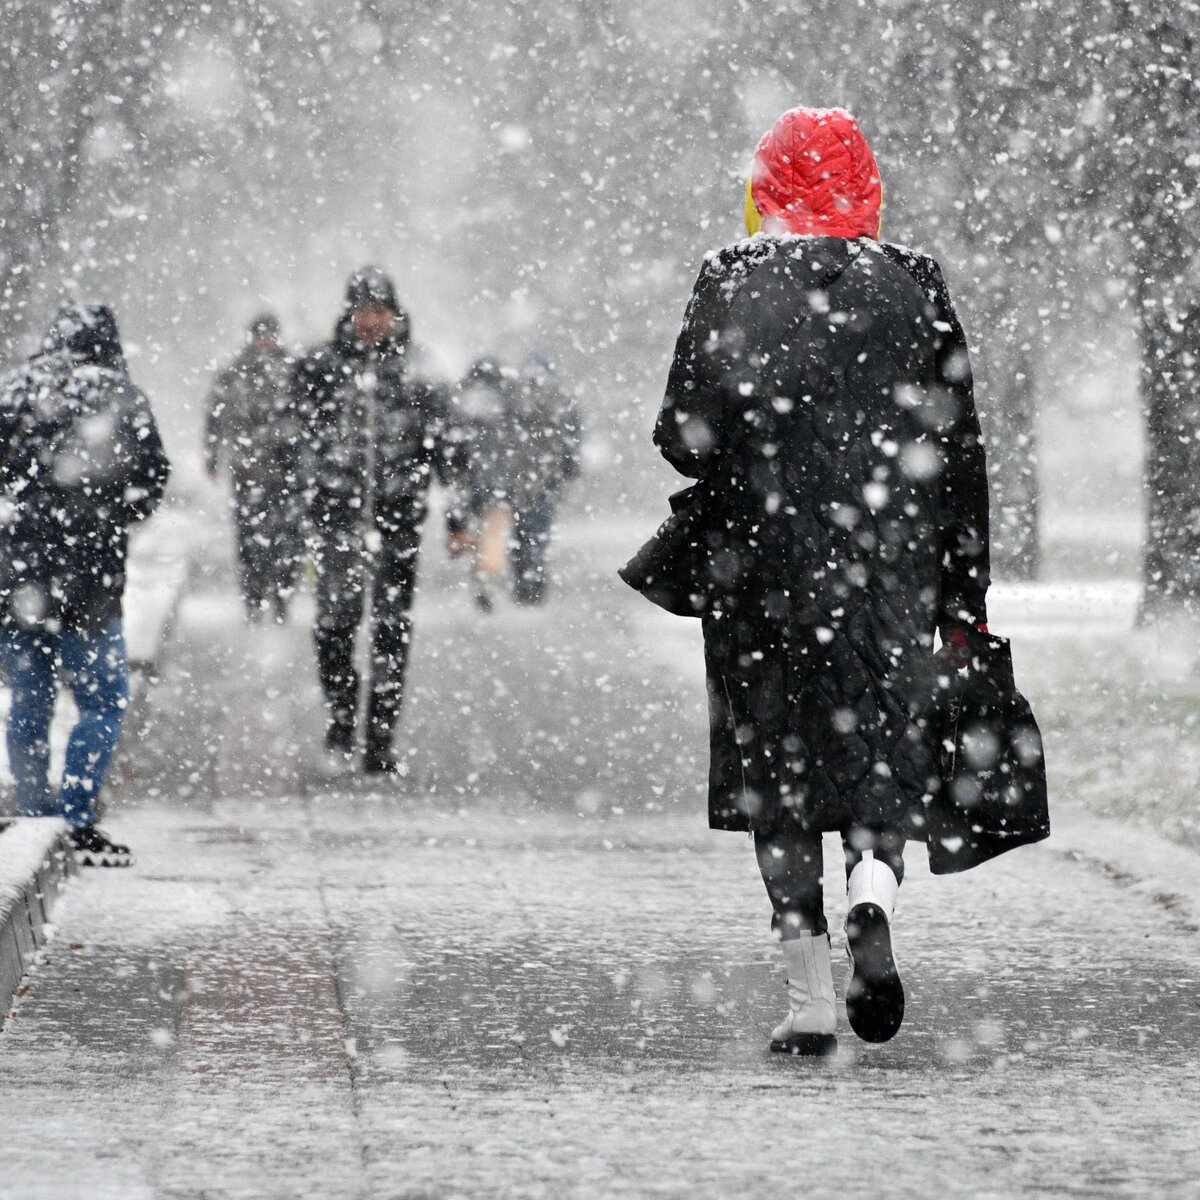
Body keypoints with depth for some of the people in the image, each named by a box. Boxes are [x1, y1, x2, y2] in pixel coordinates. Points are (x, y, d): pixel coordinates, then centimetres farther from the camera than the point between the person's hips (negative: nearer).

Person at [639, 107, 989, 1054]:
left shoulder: (733, 282, -4)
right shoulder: (916, 284, 3)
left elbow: (688, 434, -9)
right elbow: (961, 452, 4)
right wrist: (964, 600, 9)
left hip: (764, 565, -1)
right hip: (893, 569, 1)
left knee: (779, 765, 6)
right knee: (883, 754, 11)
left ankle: (811, 1001, 4)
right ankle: (875, 895, -20)